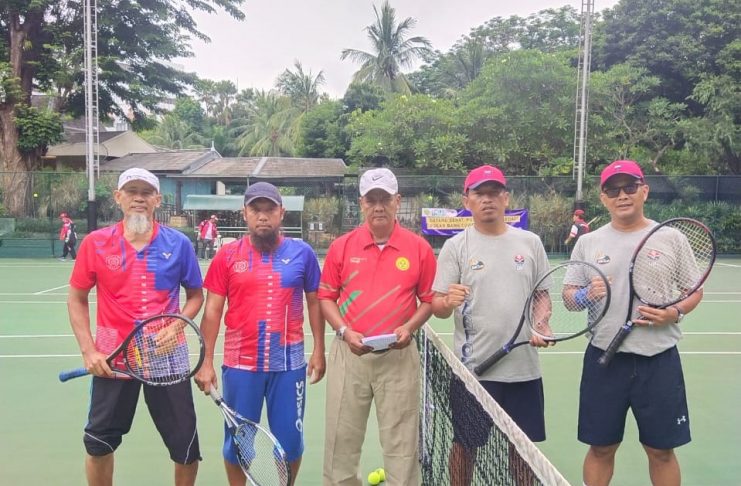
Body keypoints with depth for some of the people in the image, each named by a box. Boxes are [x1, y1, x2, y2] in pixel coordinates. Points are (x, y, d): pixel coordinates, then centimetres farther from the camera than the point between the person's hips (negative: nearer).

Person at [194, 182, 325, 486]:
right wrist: (206, 362, -3)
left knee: (290, 441, 11)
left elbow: (314, 302, 8)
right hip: (240, 364, 0)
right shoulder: (227, 255, -1)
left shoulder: (302, 253, -1)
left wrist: (319, 350, 4)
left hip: (289, 363, 0)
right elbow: (212, 311, 1)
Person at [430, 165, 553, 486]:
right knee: (465, 444, 9)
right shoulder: (455, 246, -3)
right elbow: (437, 306, -6)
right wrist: (448, 302, -28)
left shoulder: (530, 242, 5)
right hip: (473, 366, -2)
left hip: (523, 366, 3)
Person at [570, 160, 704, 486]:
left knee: (661, 450, 12)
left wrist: (675, 312, -14)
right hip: (604, 359, 1)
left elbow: (694, 290, 7)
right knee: (601, 448, 11)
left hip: (659, 360, 0)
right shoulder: (587, 242, 4)